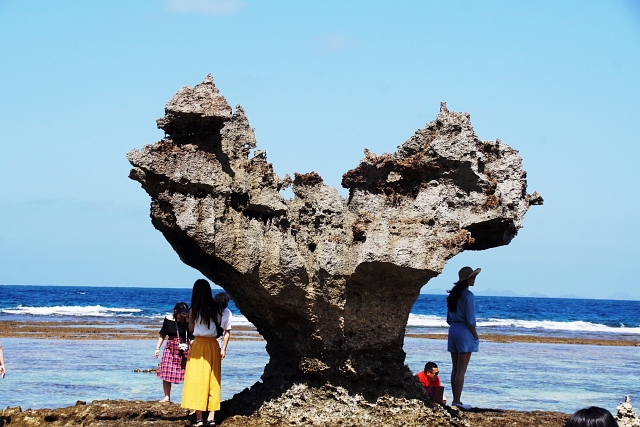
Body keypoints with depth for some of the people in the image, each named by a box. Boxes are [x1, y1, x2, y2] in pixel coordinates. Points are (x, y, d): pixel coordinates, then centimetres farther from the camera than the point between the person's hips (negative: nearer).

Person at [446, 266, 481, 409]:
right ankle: (457, 402, -6)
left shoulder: (453, 294, 11)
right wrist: (476, 336, -7)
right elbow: (470, 320, -16)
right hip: (465, 332, -8)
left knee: (455, 368, 10)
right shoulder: (468, 295, -13)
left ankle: (455, 400, 12)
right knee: (461, 370, -5)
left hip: (453, 331, 8)